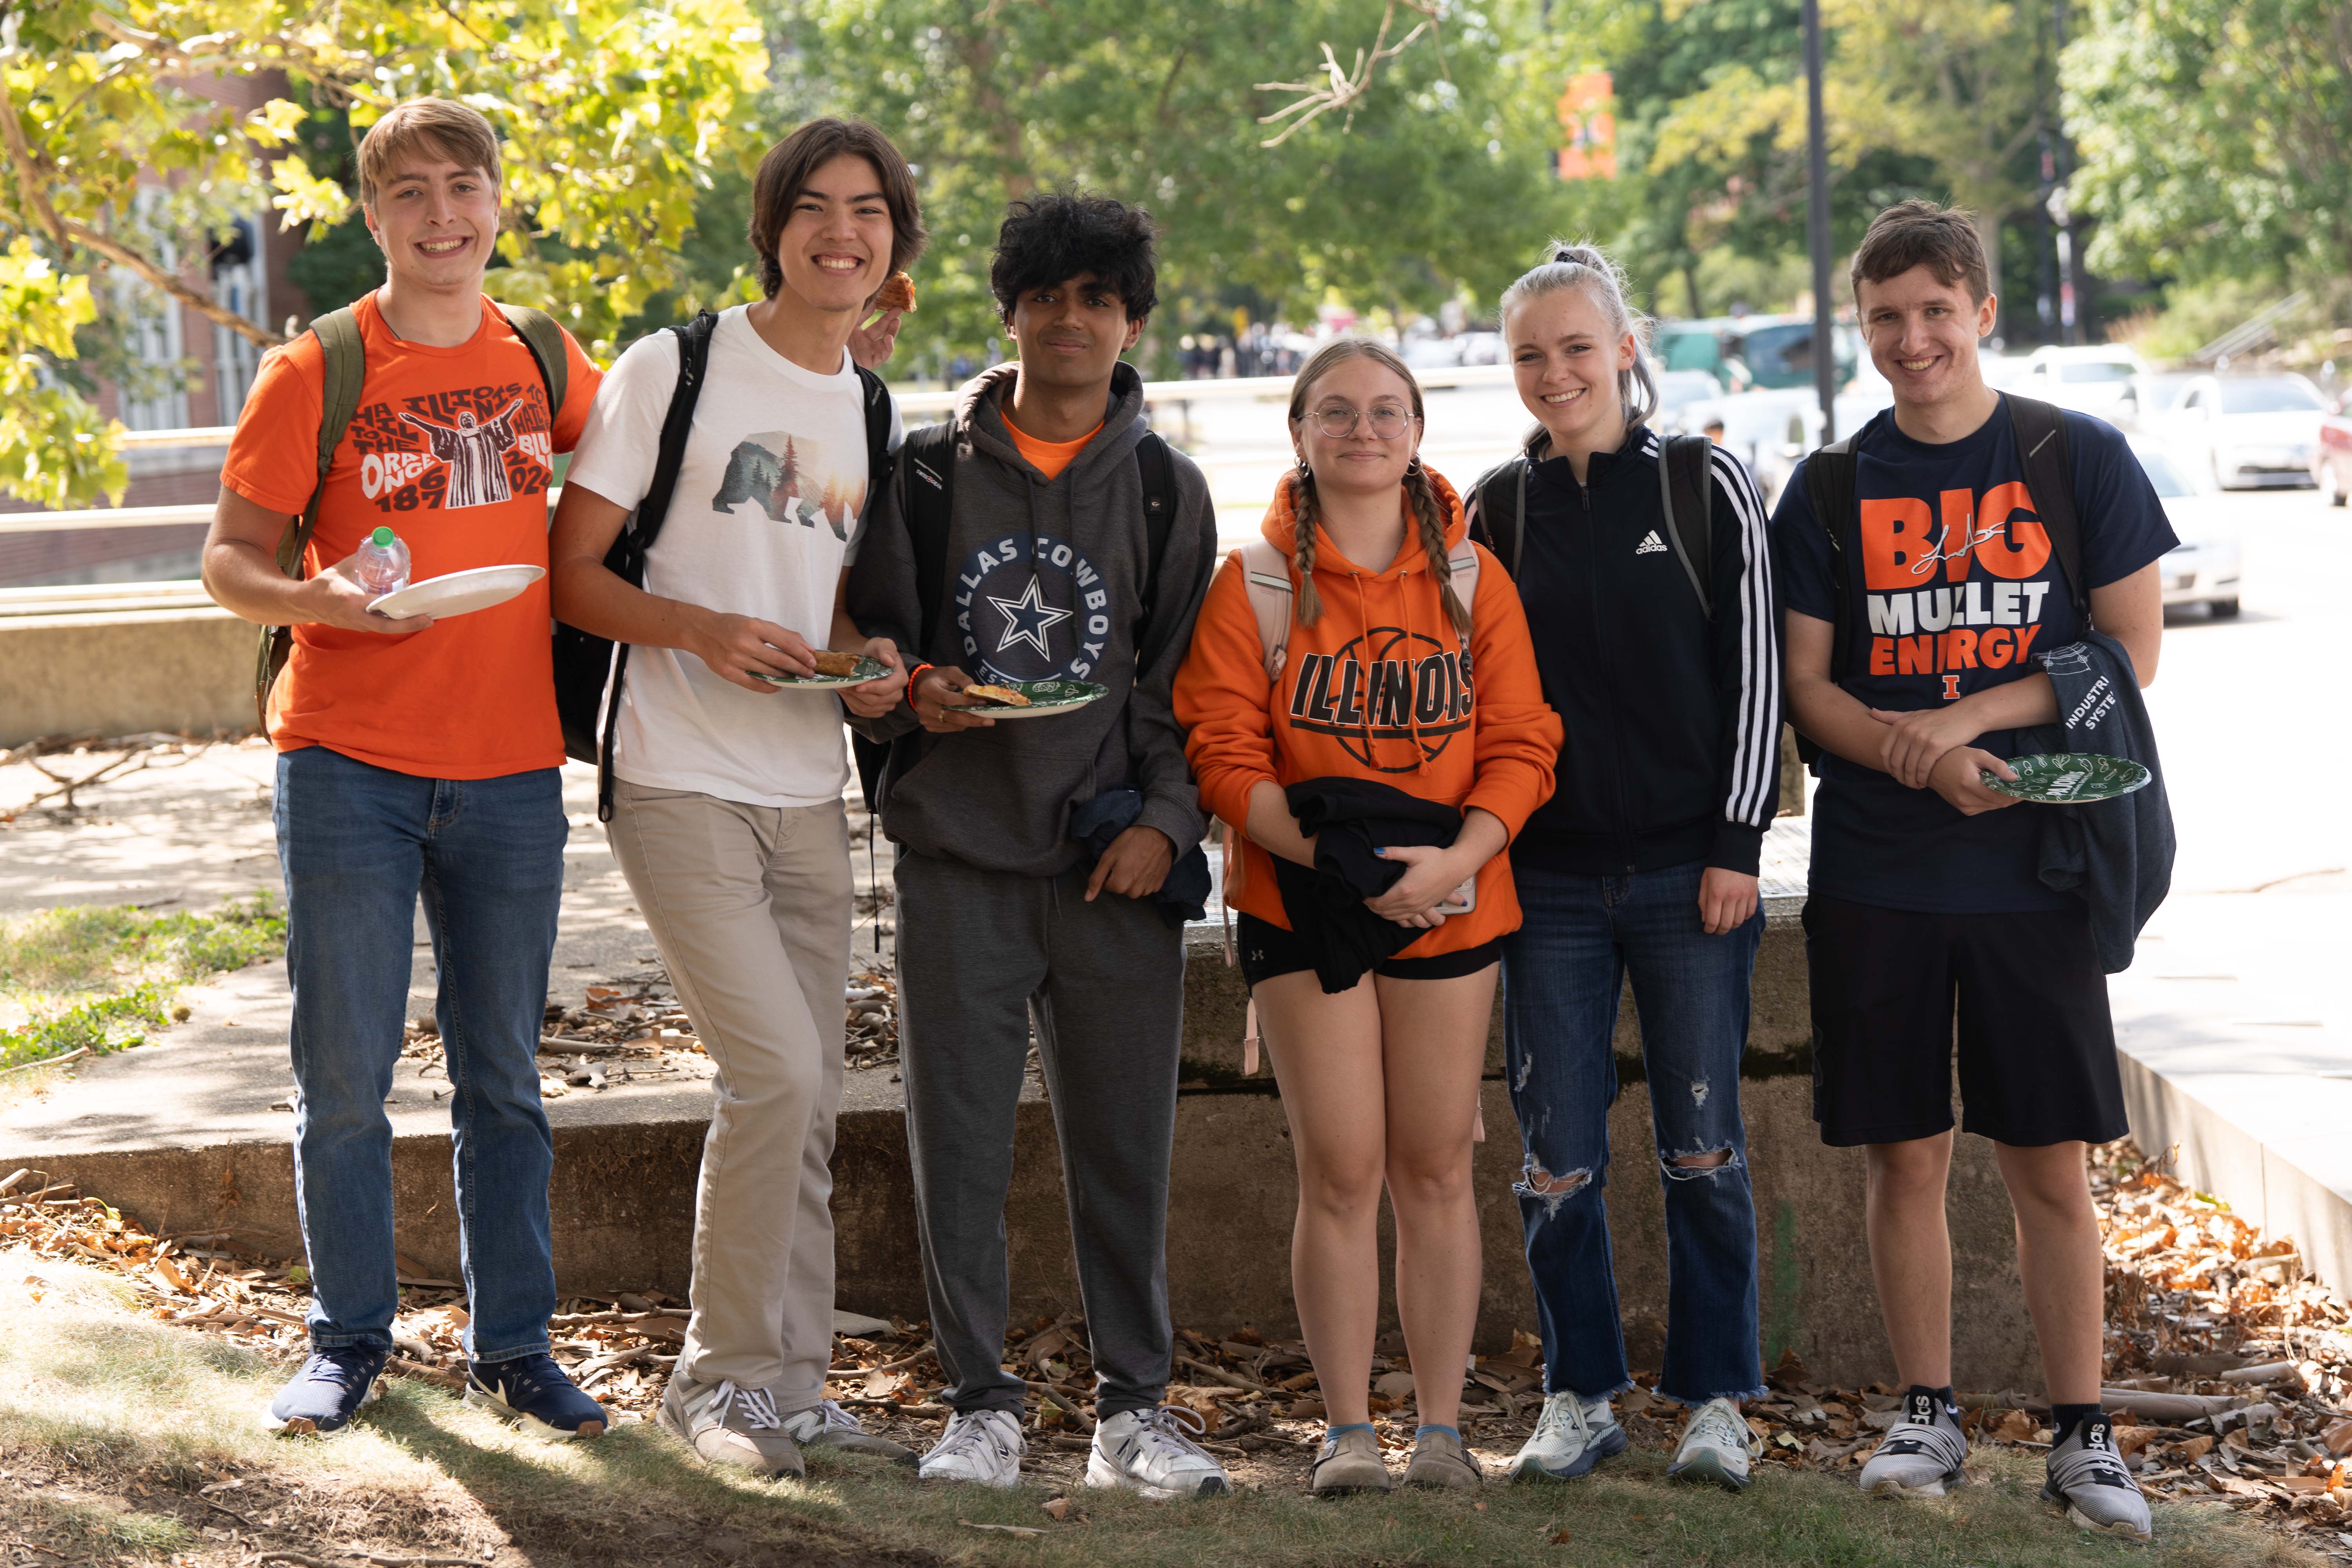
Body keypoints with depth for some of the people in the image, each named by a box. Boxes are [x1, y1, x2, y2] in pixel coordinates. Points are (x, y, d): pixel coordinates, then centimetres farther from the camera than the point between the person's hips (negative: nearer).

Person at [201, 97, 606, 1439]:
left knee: (505, 1077, 9)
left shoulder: (545, 361, 6)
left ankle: (515, 1347, 19)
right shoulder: (314, 373, -4)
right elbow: (231, 558, -3)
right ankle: (350, 1341, 16)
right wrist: (313, 600, -24)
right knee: (345, 1073, 2)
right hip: (348, 763, -3)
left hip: (512, 770, 3)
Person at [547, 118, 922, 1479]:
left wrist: (869, 665, 0)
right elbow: (573, 571, -6)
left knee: (807, 1101, 8)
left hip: (807, 792, 6)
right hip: (683, 786, -6)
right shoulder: (675, 370, -5)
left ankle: (791, 1385, 19)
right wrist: (701, 629, -22)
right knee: (777, 1069, -15)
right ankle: (724, 1375, 0)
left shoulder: (869, 409, 13)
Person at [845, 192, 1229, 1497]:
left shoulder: (1167, 490, 9)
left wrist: (1166, 817, -5)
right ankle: (980, 1403, 10)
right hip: (958, 859, 0)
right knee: (958, 1141, 0)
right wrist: (913, 696, -10)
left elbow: (1189, 677, 8)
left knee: (1122, 1138, 2)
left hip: (1115, 862, 0)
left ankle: (1134, 1407, 12)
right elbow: (874, 639, 12)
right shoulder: (929, 473, 8)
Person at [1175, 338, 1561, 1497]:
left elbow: (1521, 747, 2)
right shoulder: (1255, 583, 1)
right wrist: (1318, 852, -18)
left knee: (1434, 1170, 5)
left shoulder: (1472, 579, 6)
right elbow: (1222, 748, -4)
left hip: (1450, 900, 2)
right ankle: (1346, 1431, 5)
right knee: (1340, 1172, -3)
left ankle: (1441, 1426, 12)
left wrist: (1454, 857, -14)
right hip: (1303, 907, -1)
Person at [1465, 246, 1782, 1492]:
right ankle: (1579, 1395, 15)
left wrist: (1737, 843, -5)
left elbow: (1754, 669, 0)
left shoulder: (1706, 486, 1)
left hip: (1687, 870, -2)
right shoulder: (1497, 511, 8)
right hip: (1549, 877, 2)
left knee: (1703, 1147, 2)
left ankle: (1717, 1400, 12)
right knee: (1559, 1154, 3)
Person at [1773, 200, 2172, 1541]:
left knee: (2052, 1164, 1)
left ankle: (2083, 1435, 10)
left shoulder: (2081, 460, 1)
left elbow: (2133, 651, -1)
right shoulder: (1831, 490, 5)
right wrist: (1922, 758, -16)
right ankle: (1929, 1418, 17)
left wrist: (1969, 715, -12)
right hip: (1876, 873, 1)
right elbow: (1808, 689, 3)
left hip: (2033, 865, -1)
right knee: (1909, 1155, 5)